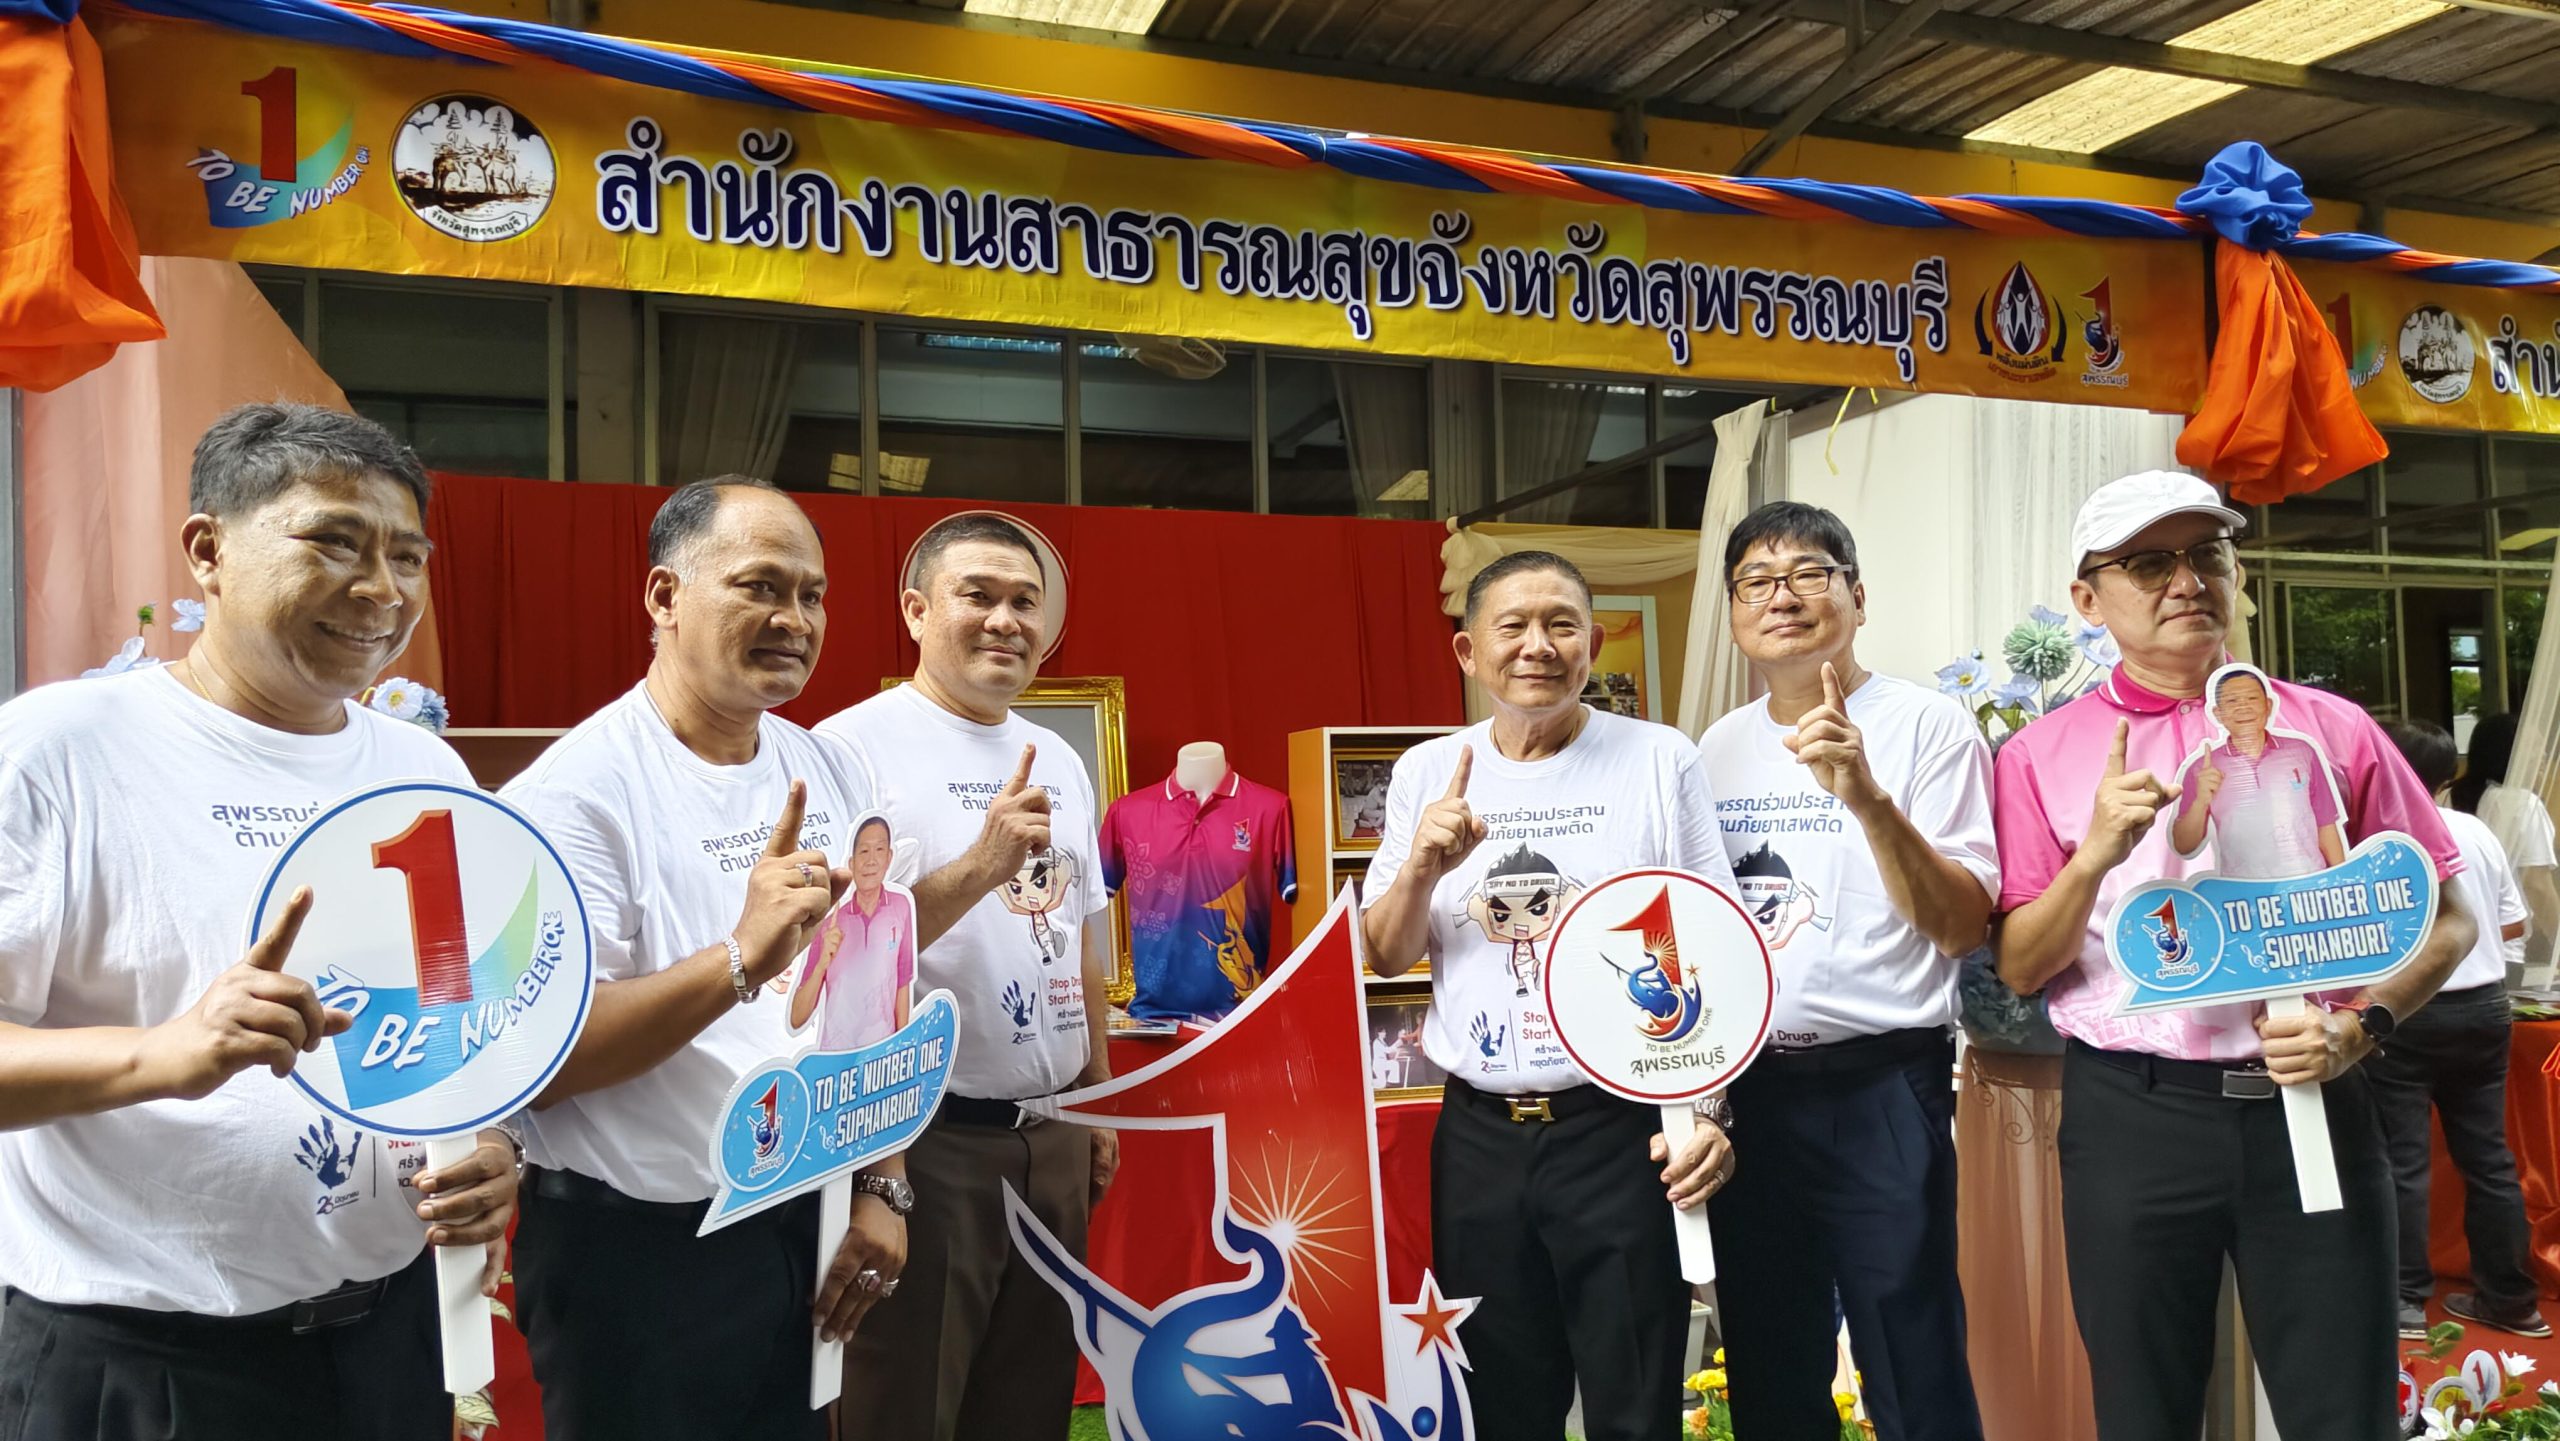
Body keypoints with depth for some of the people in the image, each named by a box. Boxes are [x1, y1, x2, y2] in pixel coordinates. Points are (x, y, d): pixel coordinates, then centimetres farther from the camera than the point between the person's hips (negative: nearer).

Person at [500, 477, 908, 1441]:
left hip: (806, 1231, 6)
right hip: (638, 1251, -5)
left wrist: (880, 1188, 2)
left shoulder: (828, 773, 4)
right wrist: (741, 961, -33)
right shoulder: (575, 789, -15)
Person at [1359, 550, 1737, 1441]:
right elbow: (1384, 959, 8)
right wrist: (1421, 867, -12)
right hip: (1479, 1135, 3)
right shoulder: (1427, 774, 4)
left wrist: (1709, 1109, -11)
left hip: (1622, 1129, -2)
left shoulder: (1660, 760, -3)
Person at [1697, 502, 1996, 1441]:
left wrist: (1868, 798, -28)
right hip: (1744, 1091, 5)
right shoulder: (1716, 751, 9)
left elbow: (1962, 929, -14)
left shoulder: (1928, 727, -6)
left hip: (1879, 1092, -5)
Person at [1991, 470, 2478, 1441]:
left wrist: (2361, 1025, -9)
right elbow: (2018, 969, -1)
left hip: (2308, 1105, 1)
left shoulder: (2331, 730, 6)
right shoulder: (2042, 755, 2)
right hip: (2129, 1116, -1)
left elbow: (2444, 917, 9)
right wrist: (2097, 854, -17)